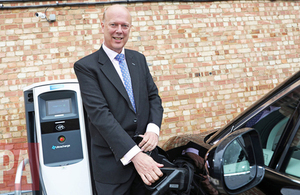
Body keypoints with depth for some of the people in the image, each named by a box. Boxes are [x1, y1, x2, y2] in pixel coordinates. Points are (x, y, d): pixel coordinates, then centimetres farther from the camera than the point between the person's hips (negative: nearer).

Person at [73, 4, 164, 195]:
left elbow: (153, 96, 9)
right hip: (113, 161, -4)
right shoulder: (86, 66, -9)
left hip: (145, 152, 5)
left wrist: (154, 128, -12)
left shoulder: (139, 59, 8)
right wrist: (134, 154, -26)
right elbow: (100, 114, -19)